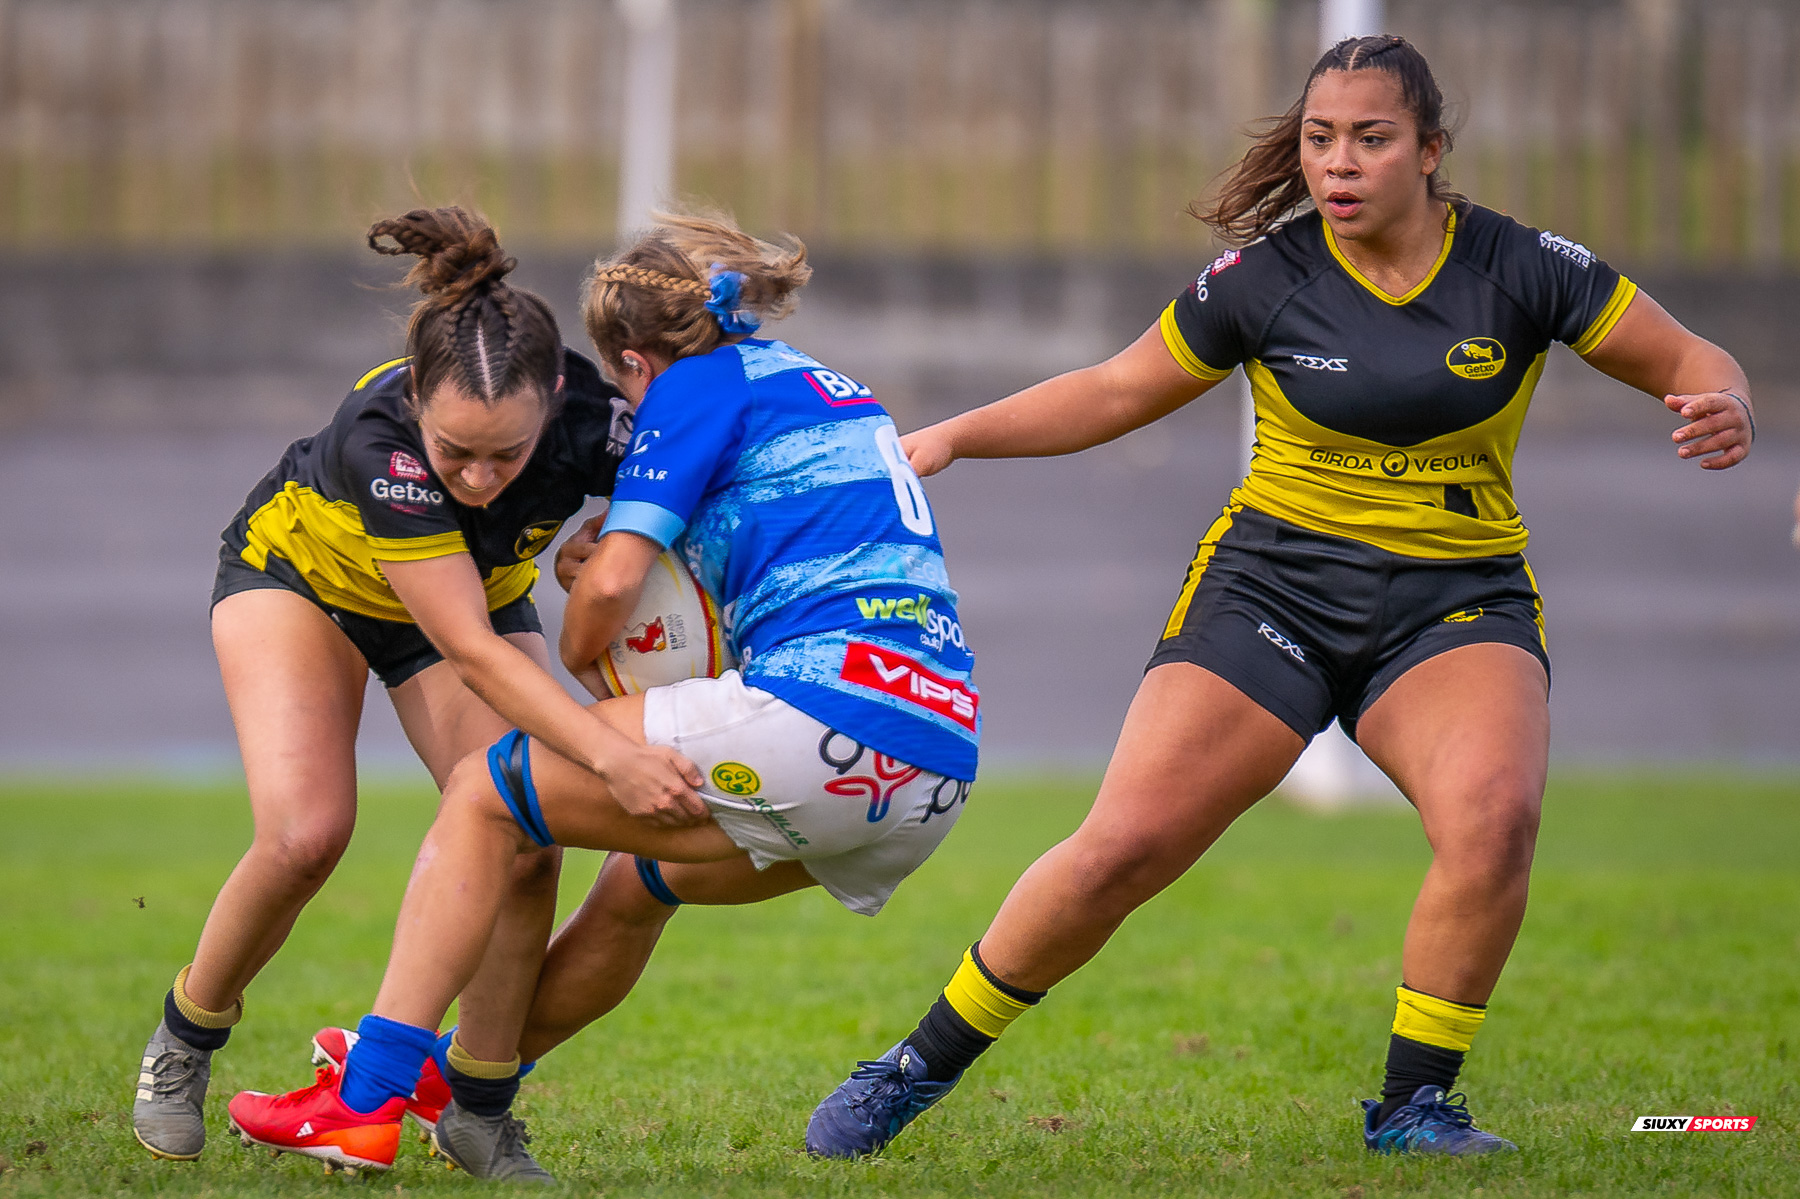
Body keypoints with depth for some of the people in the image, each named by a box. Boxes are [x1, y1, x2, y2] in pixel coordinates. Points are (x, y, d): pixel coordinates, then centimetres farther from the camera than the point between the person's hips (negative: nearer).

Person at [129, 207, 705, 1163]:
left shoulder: (587, 418, -36)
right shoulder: (381, 434, -44)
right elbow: (470, 653, -45)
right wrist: (610, 755, -54)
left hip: (482, 592, 3)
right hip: (298, 573, -3)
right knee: (306, 833, -22)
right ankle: (185, 1037, 5)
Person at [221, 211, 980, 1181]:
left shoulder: (699, 384, 4)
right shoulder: (838, 391, 28)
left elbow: (611, 584, -4)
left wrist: (580, 659, 17)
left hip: (823, 713, -9)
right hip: (940, 771, 9)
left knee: (486, 793, 5)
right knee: (642, 876, 31)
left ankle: (364, 1101, 1)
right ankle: (472, 1083, 41)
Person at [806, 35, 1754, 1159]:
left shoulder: (1520, 267, -6)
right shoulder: (1264, 277, -5)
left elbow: (1694, 362, 1)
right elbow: (1117, 392, 8)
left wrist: (1725, 411, -22)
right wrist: (955, 435, -1)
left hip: (1459, 602, 0)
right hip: (1275, 584, 0)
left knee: (1494, 814, -30)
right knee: (1123, 848, -11)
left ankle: (1413, 1105, -11)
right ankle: (918, 1068, 8)